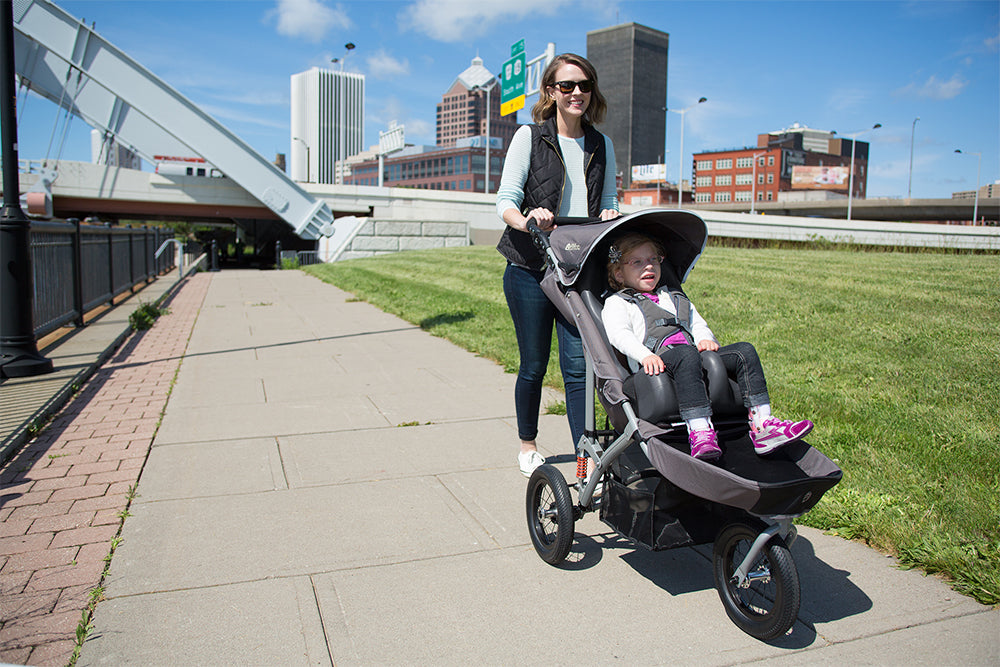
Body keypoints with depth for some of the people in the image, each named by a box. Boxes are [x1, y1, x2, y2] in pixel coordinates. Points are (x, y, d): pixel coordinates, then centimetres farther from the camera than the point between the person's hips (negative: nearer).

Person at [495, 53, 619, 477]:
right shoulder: (529, 137, 1)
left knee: (578, 364, -6)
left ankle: (587, 458, 0)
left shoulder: (602, 145, 12)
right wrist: (526, 219, -27)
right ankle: (527, 446, 27)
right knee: (533, 365, 7)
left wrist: (610, 216, -7)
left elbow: (608, 200, 17)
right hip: (530, 267, -2)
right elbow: (505, 200, -5)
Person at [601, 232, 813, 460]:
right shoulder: (616, 303, 17)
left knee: (744, 351, -13)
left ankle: (762, 425, -20)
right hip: (658, 361, -6)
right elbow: (619, 334, -3)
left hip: (694, 355, 6)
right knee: (686, 355, -38)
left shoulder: (675, 299, 39)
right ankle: (699, 431, -50)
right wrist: (645, 355, -23)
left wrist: (705, 339, 0)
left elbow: (698, 324, 27)